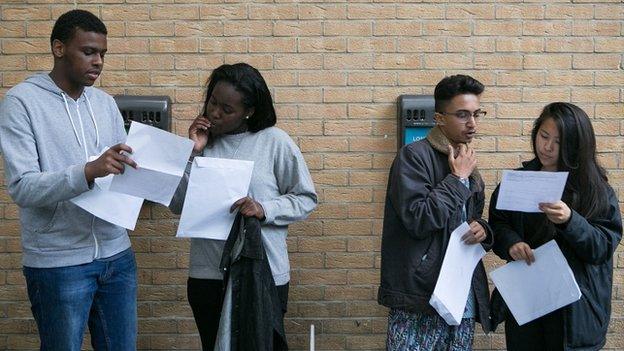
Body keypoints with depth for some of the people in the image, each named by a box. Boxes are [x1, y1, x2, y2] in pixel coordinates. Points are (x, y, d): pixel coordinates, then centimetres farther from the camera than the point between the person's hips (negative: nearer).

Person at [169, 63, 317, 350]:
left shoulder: (275, 142, -6)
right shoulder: (202, 140, 3)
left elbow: (305, 199, -3)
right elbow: (177, 205, 0)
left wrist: (264, 210, -19)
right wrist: (193, 153, -9)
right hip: (206, 274, 3)